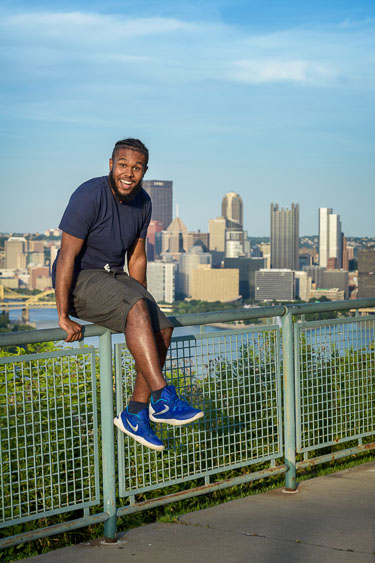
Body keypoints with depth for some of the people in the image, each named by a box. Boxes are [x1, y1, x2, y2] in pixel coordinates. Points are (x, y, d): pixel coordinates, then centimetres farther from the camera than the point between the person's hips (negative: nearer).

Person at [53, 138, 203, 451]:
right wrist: (63, 317, -24)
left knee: (162, 328, -11)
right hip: (79, 280, -8)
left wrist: (142, 299, 13)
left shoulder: (142, 202, 2)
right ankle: (163, 400, -33)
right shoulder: (89, 196, -20)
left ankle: (135, 415, -5)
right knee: (136, 308, -32)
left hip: (114, 276, 8)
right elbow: (67, 256, -22)